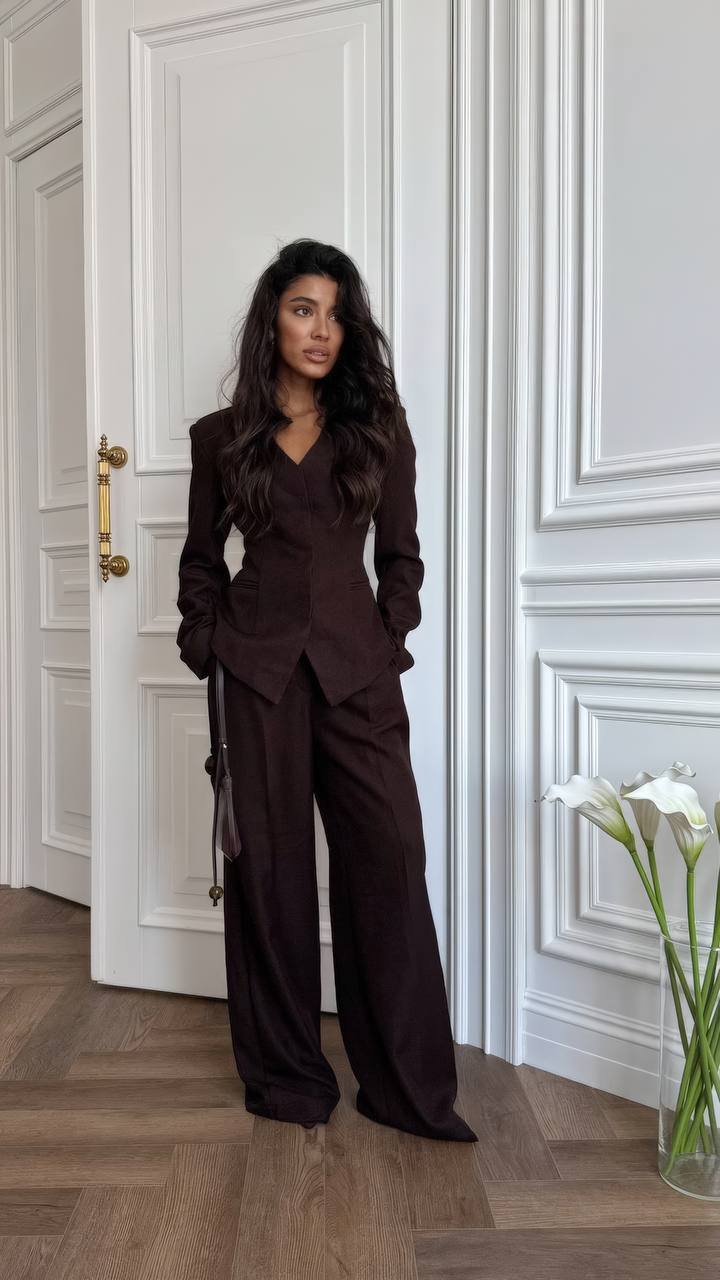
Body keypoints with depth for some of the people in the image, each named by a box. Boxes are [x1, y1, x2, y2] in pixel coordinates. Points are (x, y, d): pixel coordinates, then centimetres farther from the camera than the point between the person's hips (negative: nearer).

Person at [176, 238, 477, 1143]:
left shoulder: (379, 427, 9)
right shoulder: (221, 437, 8)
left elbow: (402, 554, 9)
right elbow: (201, 560, 12)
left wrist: (389, 639, -1)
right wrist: (208, 651, 1)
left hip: (357, 665, 1)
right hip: (255, 667, 0)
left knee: (389, 857, -4)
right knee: (270, 864, 5)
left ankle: (409, 1086, 10)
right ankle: (287, 1073, 21)